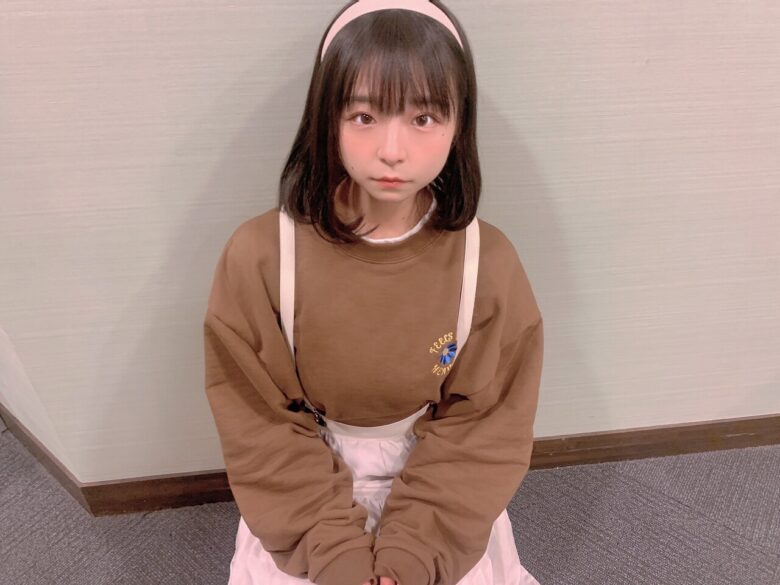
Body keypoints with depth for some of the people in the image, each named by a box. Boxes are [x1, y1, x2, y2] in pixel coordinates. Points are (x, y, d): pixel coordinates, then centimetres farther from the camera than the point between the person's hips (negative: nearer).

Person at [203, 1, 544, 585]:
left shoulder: (489, 263, -18)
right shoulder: (258, 256, -20)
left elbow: (484, 431, -11)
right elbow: (263, 428, -13)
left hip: (442, 499, 1)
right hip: (305, 501, 0)